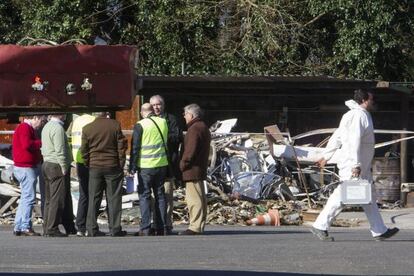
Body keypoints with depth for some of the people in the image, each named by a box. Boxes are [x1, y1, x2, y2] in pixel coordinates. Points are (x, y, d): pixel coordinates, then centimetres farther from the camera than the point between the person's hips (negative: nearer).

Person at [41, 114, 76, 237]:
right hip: (57, 167, -10)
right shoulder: (58, 128, -16)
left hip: (47, 165, 10)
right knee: (57, 199, -7)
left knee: (49, 199, 10)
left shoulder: (47, 127, 15)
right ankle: (52, 229, -8)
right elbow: (60, 151, -20)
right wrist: (64, 169, -15)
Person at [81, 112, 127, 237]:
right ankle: (115, 229, 2)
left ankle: (92, 229, 4)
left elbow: (84, 150, 2)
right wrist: (121, 164, 4)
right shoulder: (115, 125, -6)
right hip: (113, 166, -1)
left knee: (94, 199, 6)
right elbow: (121, 146, -4)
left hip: (95, 167, 1)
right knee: (114, 198, 4)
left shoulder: (87, 128, -1)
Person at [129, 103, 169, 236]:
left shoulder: (140, 125, -9)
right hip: (162, 165, 4)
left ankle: (145, 228, -6)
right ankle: (162, 228, 9)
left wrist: (132, 167, -2)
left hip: (145, 166, -4)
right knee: (160, 195, 11)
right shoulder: (163, 122, 5)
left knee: (144, 196, 1)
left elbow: (135, 147, -8)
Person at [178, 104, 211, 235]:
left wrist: (183, 164, -10)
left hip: (192, 169, -11)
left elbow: (190, 150, -22)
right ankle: (200, 225, 17)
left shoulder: (194, 129, -15)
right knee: (200, 198, 13)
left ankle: (195, 227, -13)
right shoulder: (203, 127, 18)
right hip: (201, 168, 11)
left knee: (193, 198, -11)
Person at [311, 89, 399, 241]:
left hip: (362, 167, 11)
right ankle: (320, 226, -6)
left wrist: (326, 156, 22)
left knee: (370, 197, 13)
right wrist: (356, 165, -28)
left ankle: (380, 231, 17)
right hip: (352, 165, -11)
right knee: (342, 196, -9)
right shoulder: (359, 116, -15)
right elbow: (355, 141, -24)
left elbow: (337, 136, 19)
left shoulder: (361, 115, 17)